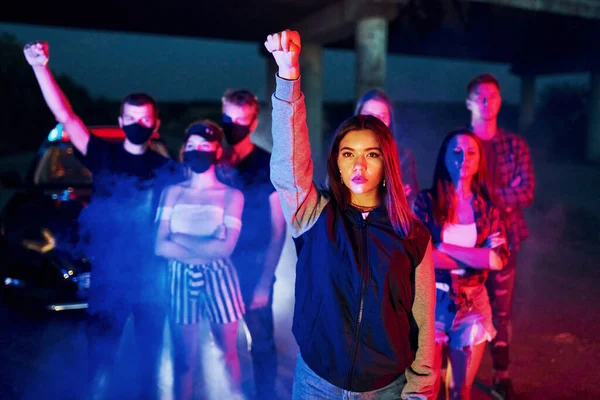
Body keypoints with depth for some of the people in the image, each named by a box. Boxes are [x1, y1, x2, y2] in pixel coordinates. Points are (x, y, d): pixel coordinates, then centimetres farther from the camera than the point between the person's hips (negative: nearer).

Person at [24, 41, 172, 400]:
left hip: (151, 276, 1)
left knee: (151, 349, 13)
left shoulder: (166, 168, 3)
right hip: (108, 274, 0)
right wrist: (40, 68, -18)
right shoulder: (103, 155, 1)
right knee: (101, 351, 8)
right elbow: (66, 117, -9)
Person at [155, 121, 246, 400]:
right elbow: (160, 246, -5)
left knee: (228, 353, 11)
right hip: (180, 279, 2)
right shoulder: (172, 192, 5)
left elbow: (225, 248, -14)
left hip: (218, 278, -1)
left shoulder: (231, 195, -2)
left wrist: (180, 237, -10)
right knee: (184, 358, 10)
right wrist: (206, 249, -13)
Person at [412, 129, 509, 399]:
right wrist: (478, 257, -14)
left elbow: (500, 258, -10)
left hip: (473, 306, 2)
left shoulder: (487, 208, 2)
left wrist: (445, 248, -15)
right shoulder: (426, 201, -6)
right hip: (432, 303, -2)